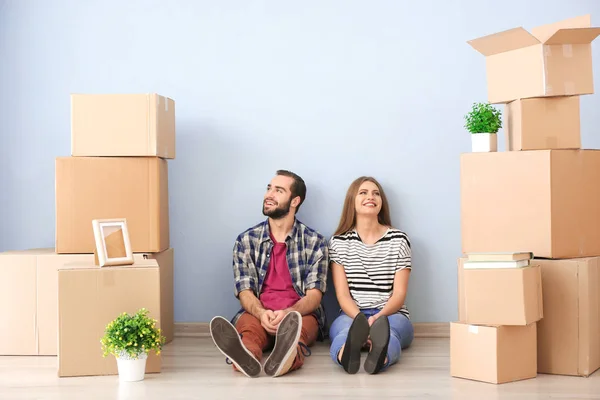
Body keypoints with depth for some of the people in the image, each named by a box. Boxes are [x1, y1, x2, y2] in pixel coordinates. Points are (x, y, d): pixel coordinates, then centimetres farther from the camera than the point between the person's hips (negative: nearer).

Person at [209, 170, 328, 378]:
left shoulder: (315, 242, 3)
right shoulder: (246, 240, 8)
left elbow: (314, 295, -3)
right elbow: (245, 292, 1)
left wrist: (287, 313, -26)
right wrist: (262, 314, -24)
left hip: (300, 315, -1)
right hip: (258, 314, 1)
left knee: (296, 327, -38)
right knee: (246, 323, -36)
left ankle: (287, 358, -73)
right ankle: (245, 356, -71)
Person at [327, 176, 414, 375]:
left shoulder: (398, 239, 7)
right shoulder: (339, 241, 8)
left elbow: (399, 293, 1)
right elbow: (342, 294, 0)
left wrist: (378, 317, -21)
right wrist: (361, 320, -22)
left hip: (391, 315, 0)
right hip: (351, 315, 0)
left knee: (388, 331, -39)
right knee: (345, 330, -39)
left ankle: (380, 354, -75)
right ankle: (348, 352, -75)